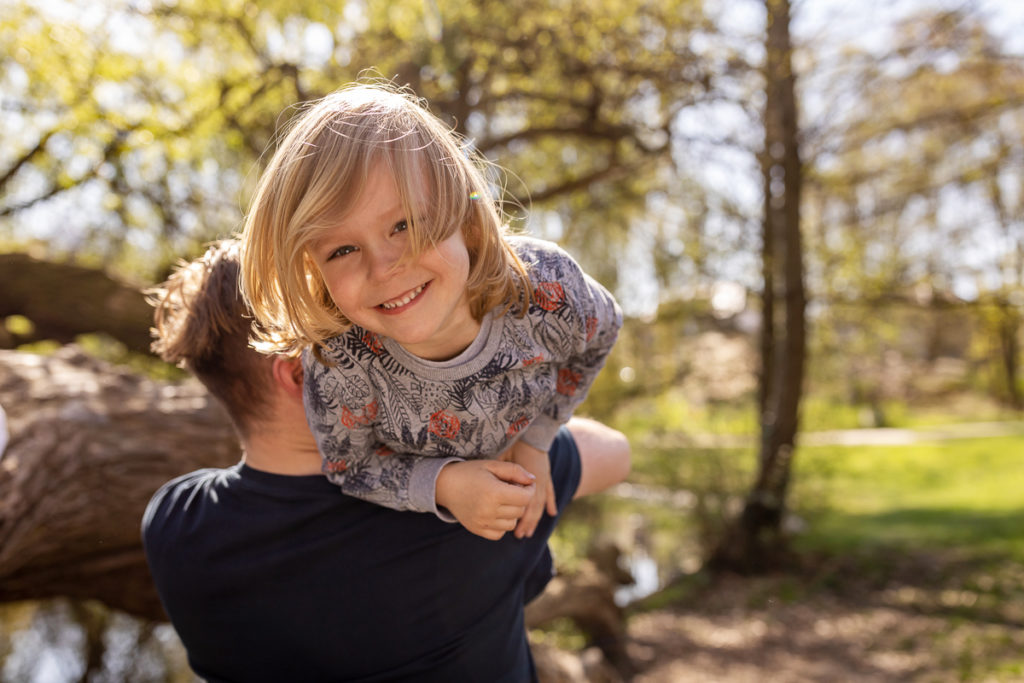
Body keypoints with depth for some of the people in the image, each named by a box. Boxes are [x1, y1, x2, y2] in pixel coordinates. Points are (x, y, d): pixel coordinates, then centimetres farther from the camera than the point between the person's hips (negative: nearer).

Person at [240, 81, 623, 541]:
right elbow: (348, 467, -22)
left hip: (517, 452, 2)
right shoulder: (337, 371, -43)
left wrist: (536, 438, -13)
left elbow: (600, 334, -14)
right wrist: (443, 483, -39)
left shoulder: (548, 289, -40)